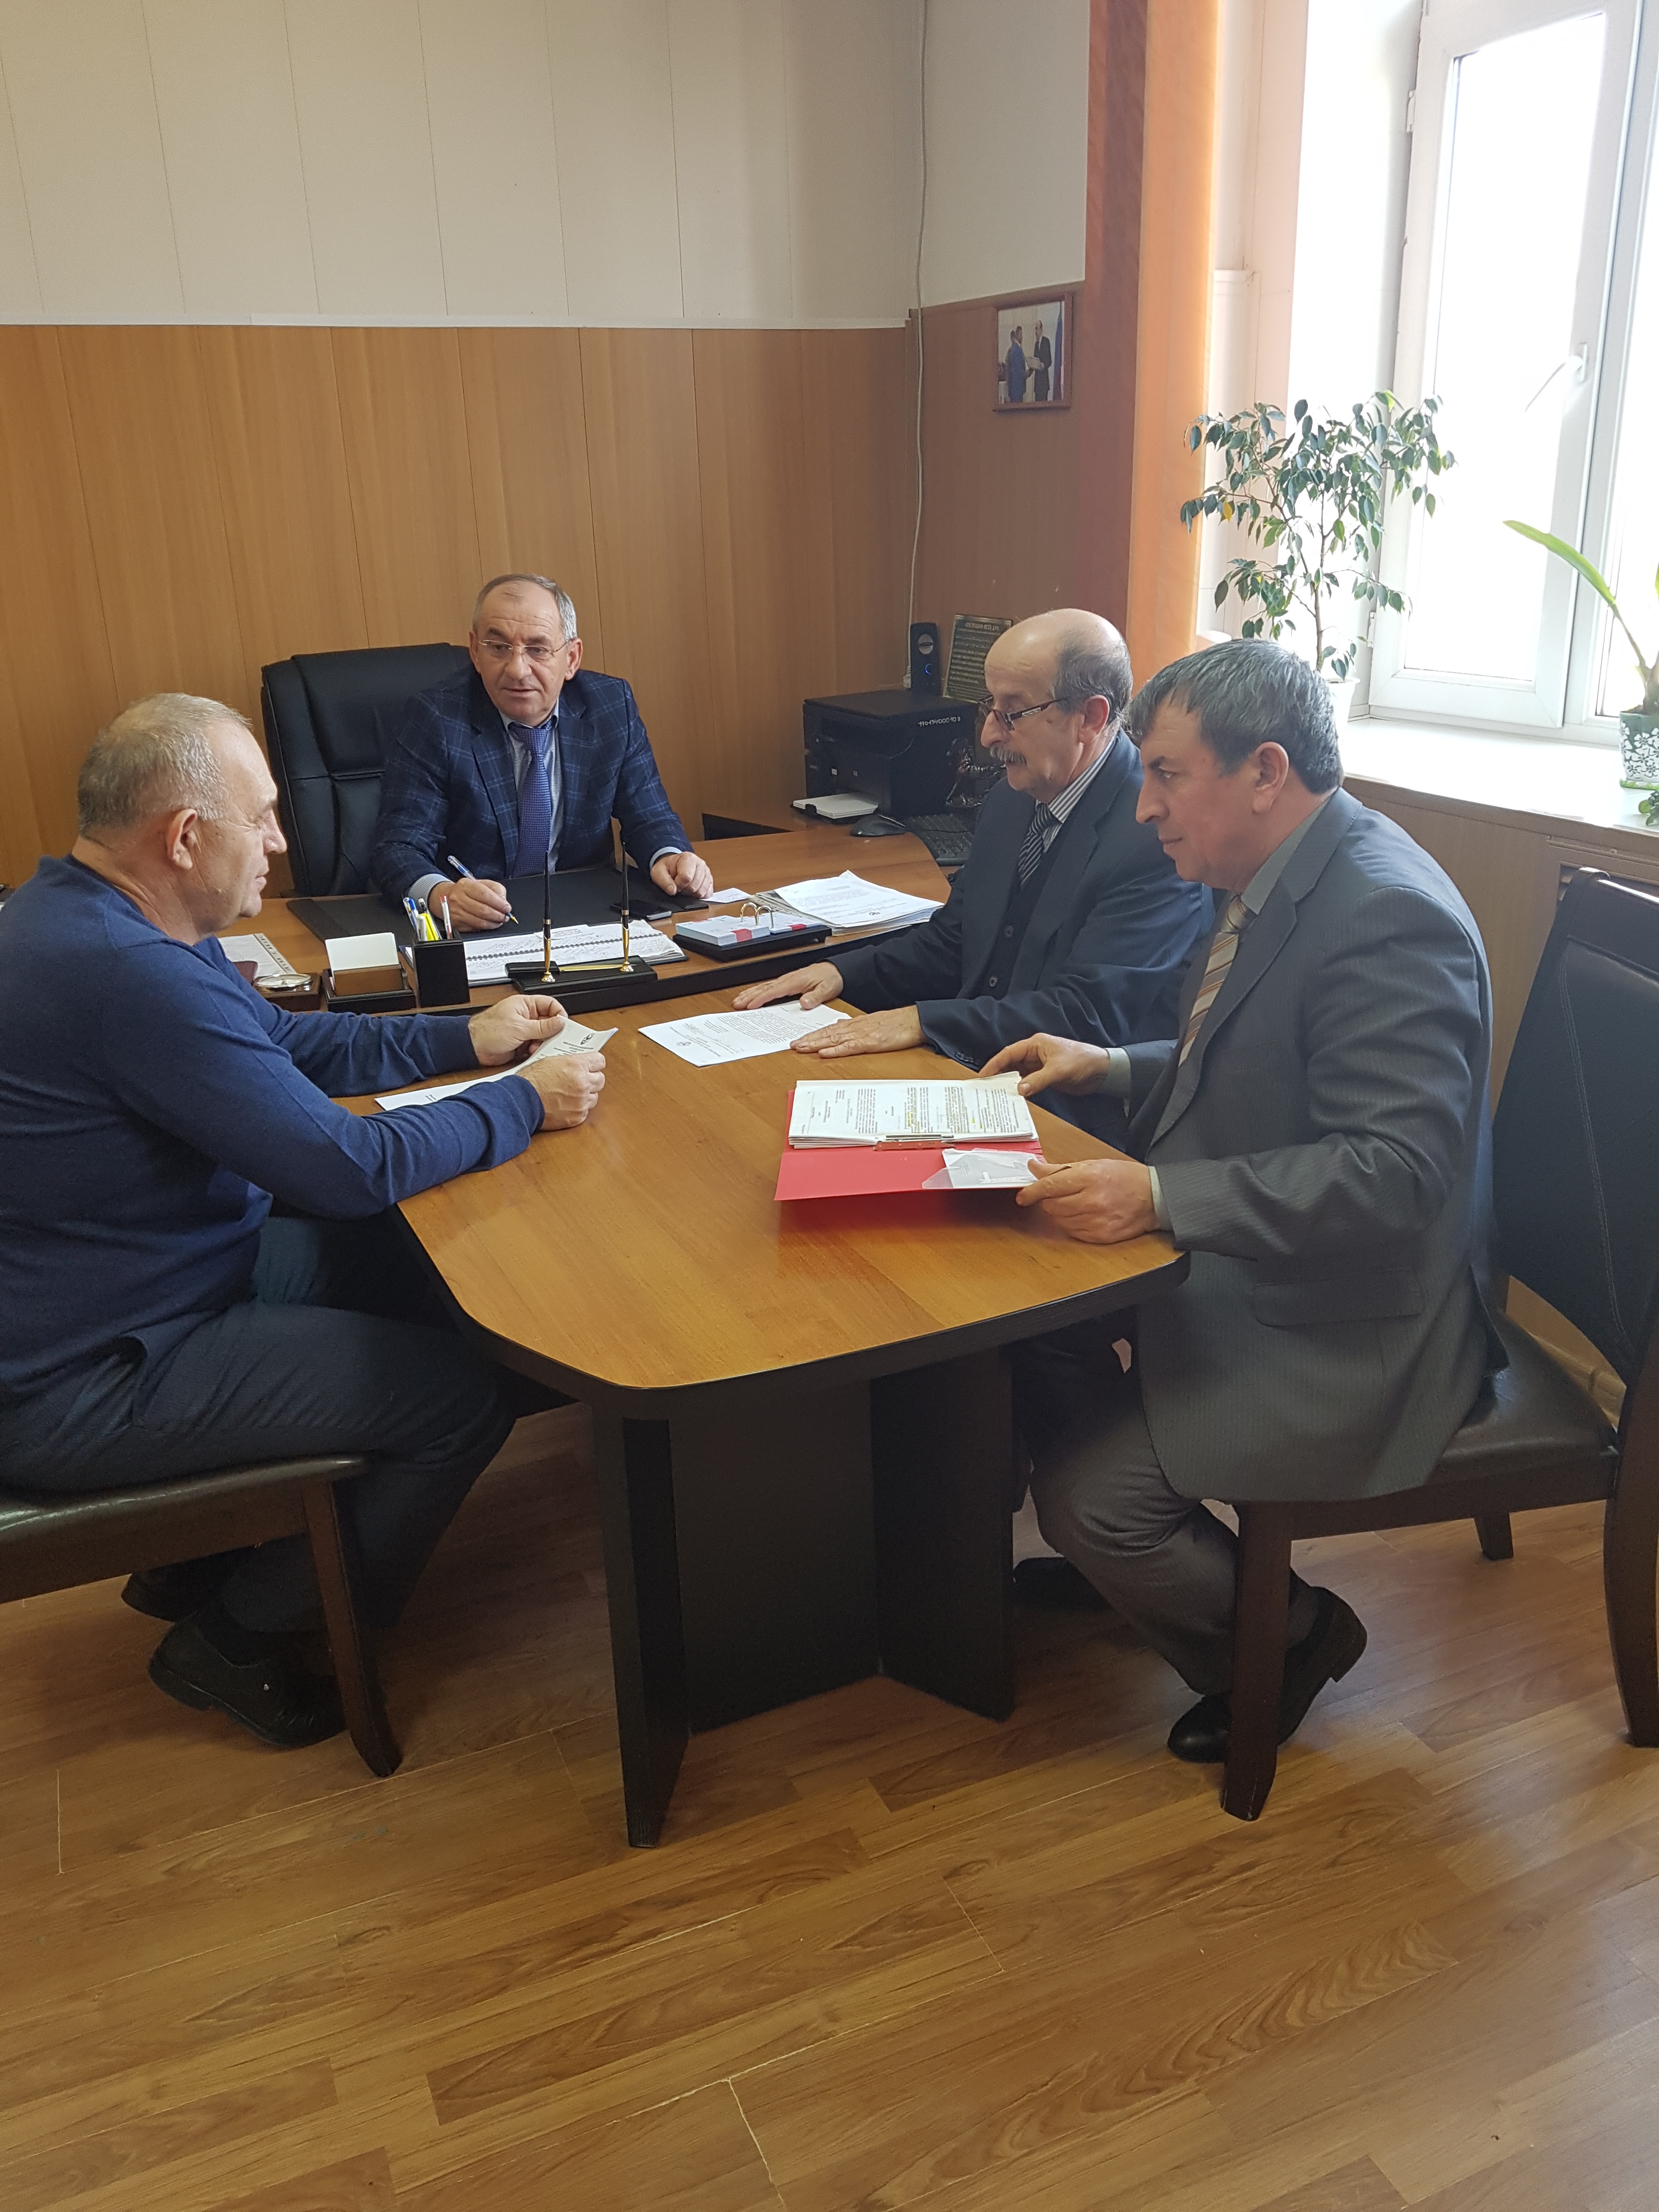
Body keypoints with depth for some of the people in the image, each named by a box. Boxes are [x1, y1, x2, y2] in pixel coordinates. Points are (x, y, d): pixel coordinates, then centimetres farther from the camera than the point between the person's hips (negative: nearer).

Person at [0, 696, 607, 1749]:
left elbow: (284, 1044, 15)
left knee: (419, 1274, 17)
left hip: (119, 1286, 11)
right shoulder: (127, 973, -30)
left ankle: (206, 1551, 25)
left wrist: (465, 1039, 9)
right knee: (468, 1393, -11)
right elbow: (348, 1166, -27)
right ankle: (239, 1640, 11)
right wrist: (524, 1104, -13)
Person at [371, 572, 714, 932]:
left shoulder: (612, 705, 3)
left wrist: (670, 857, -16)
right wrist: (443, 895, -37)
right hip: (474, 928, -2)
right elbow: (399, 848, -13)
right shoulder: (428, 721, -7)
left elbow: (648, 816, 9)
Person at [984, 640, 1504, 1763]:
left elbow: (1393, 1172, -32)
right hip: (1238, 1262, 10)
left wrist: (1160, 1196, -35)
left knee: (1093, 1496, -15)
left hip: (1344, 1328, -10)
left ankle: (1286, 1636, 15)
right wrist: (1113, 1069, 6)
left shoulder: (1386, 919, -26)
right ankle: (1114, 1561, 24)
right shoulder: (1284, 881, 5)